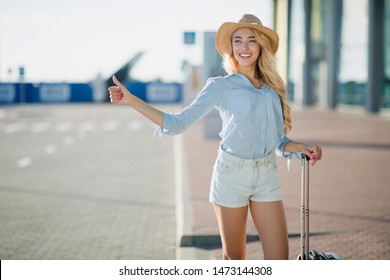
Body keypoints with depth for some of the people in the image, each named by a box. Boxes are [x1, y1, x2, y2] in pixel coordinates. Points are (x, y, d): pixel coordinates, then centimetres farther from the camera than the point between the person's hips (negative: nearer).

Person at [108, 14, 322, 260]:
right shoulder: (220, 87, -2)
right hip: (231, 174, -3)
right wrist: (131, 100, -13)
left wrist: (303, 148, -3)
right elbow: (178, 123, -7)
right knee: (234, 258, 7)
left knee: (279, 259, -2)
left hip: (267, 177, 3)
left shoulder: (273, 88, 9)